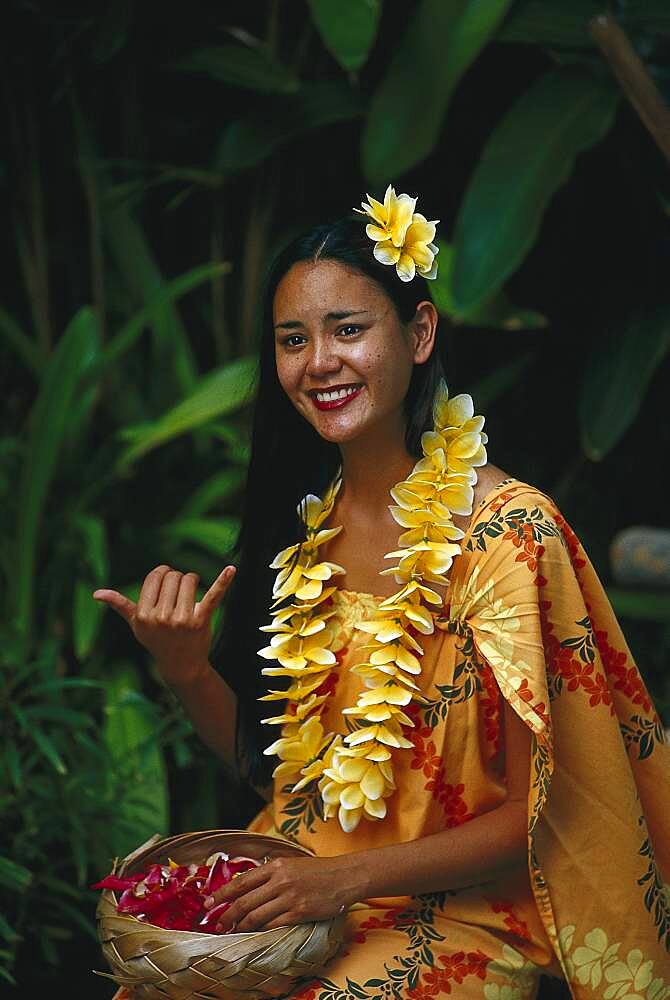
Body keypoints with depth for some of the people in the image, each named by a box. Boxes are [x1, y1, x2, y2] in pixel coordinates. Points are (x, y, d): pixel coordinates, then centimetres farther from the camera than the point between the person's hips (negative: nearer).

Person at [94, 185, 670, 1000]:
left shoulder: (505, 530, -14)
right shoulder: (305, 521, 5)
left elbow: (536, 816, -11)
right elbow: (266, 763, 11)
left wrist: (348, 877, -20)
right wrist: (186, 670, -7)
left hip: (457, 915, -5)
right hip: (297, 887, 5)